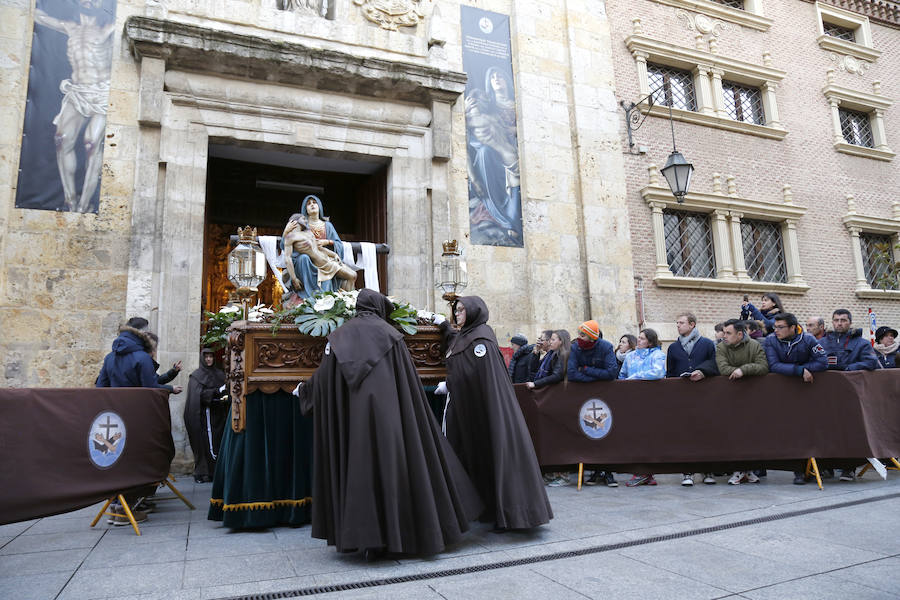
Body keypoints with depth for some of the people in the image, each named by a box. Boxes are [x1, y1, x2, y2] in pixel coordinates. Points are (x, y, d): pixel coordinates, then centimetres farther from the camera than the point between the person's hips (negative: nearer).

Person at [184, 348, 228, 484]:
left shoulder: (220, 374, 15)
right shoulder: (196, 375, 4)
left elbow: (226, 390, 8)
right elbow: (199, 394, -9)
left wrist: (227, 396, -14)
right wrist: (217, 392, -19)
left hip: (218, 415, 3)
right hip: (203, 415, -3)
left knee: (217, 442, -2)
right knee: (204, 444, -6)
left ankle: (215, 472, 2)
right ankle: (202, 473, 0)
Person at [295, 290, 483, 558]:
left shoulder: (339, 336, 9)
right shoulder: (390, 334, 3)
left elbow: (323, 376, 9)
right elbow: (408, 382, 2)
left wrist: (304, 389, 29)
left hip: (349, 417, 2)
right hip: (384, 413, -2)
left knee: (355, 469, 9)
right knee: (385, 466, 5)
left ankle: (352, 536, 14)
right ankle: (377, 541, 8)